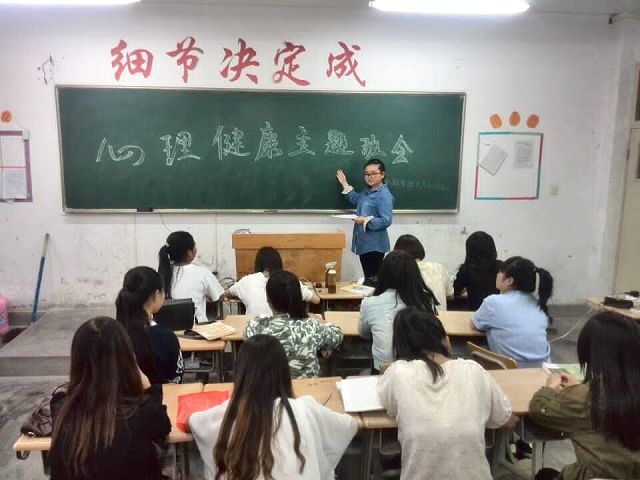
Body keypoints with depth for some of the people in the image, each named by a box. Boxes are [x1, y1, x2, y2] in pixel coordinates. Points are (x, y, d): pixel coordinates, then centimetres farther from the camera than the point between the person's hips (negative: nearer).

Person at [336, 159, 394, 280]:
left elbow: (386, 221, -25)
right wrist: (345, 185, 25)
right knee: (368, 278, 17)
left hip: (375, 245, -9)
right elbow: (355, 200, 32)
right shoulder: (367, 191, 11)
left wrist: (366, 221, -27)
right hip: (364, 243, 9)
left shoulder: (384, 195, -18)